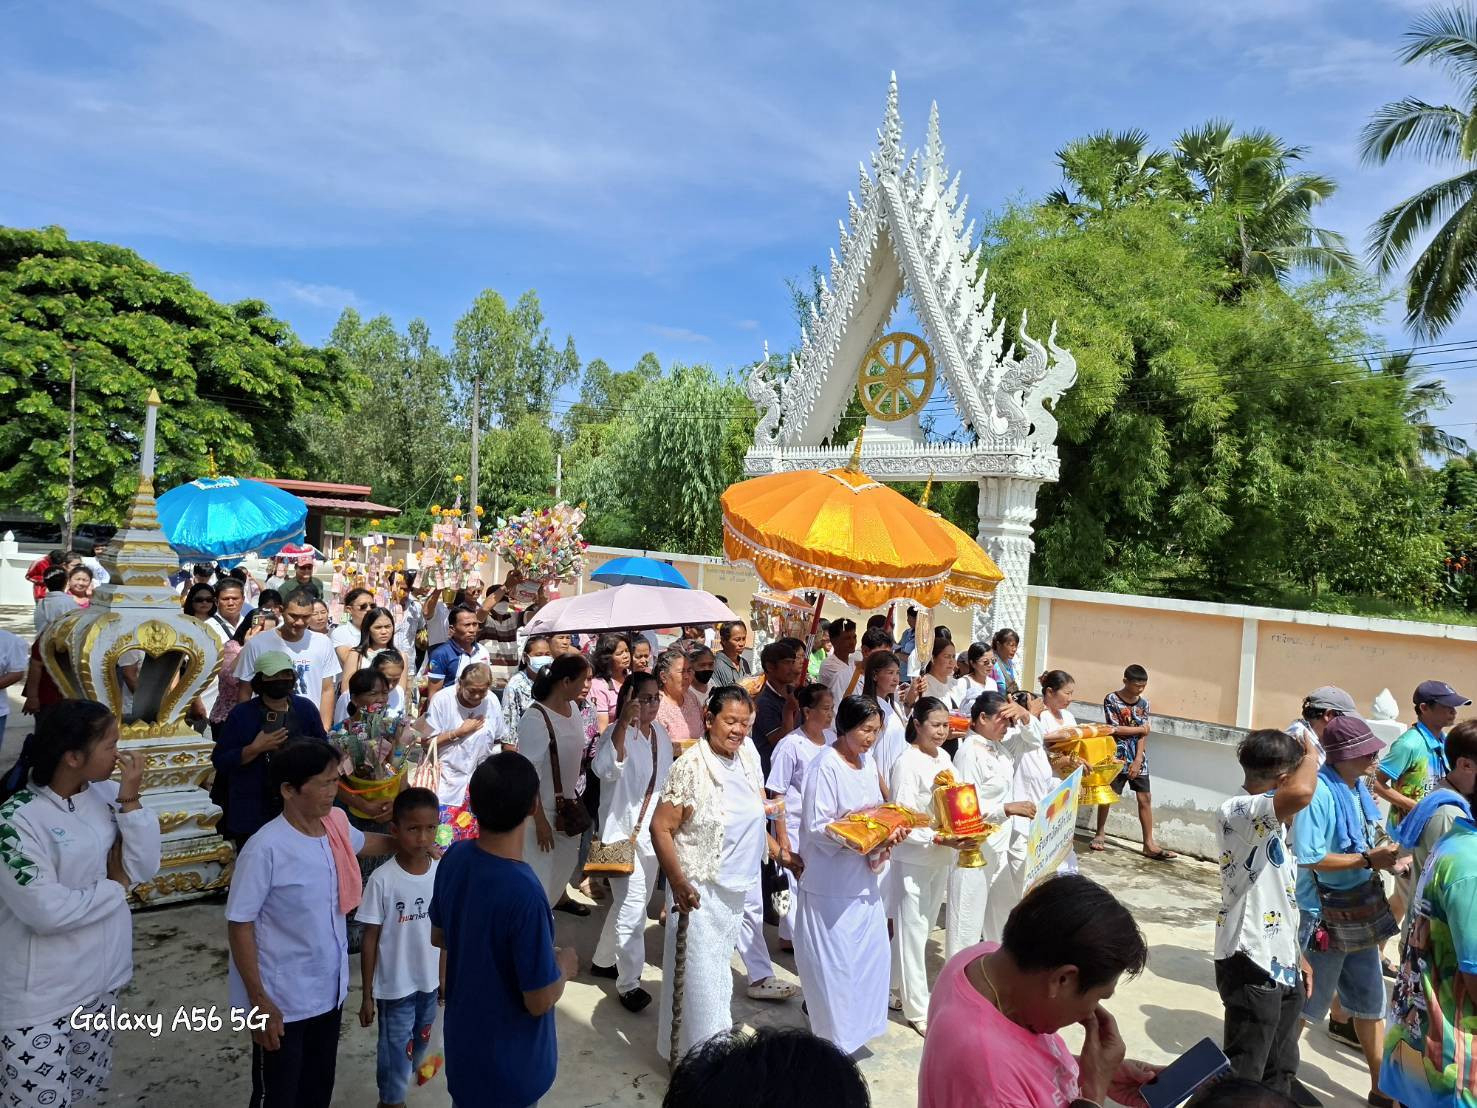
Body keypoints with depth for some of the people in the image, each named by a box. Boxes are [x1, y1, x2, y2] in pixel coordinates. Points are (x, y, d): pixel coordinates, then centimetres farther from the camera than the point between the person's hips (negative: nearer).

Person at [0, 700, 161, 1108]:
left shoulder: (106, 794, -4)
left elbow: (145, 868, -5)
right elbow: (48, 910, -25)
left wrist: (130, 802, -14)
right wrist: (117, 886, -11)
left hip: (100, 977, 6)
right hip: (41, 998, -6)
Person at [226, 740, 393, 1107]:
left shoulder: (336, 823, -6)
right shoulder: (265, 849, -25)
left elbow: (362, 843, 19)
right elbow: (239, 926, -19)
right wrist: (259, 1002, -18)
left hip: (329, 990, 6)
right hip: (282, 1001, -6)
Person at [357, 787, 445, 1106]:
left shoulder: (441, 872, -10)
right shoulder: (382, 879, -21)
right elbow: (370, 939, -12)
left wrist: (443, 975, 11)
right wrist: (367, 994, -7)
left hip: (428, 980, 4)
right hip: (395, 984, -4)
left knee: (422, 1038, 26)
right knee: (396, 1049, 11)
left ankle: (415, 1066, 56)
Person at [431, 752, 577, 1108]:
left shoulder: (455, 858, -13)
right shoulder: (523, 893, -35)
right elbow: (540, 1001, -25)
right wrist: (563, 964, -7)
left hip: (463, 1040, 6)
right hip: (508, 1061, -6)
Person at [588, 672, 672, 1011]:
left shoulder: (661, 734, 6)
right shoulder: (617, 732, -17)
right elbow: (604, 769, -38)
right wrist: (623, 723, -44)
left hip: (652, 831, 8)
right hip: (622, 831, -8)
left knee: (629, 903, 19)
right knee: (632, 907, -10)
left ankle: (603, 960, 38)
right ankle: (628, 984, 3)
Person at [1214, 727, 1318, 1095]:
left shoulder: (1273, 824, 13)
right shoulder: (1236, 812, -20)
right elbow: (1301, 794, -39)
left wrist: (1297, 956, 24)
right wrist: (1310, 757, -20)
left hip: (1284, 966, 10)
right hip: (1252, 968, -10)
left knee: (1280, 1073, 22)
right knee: (1242, 1078, 0)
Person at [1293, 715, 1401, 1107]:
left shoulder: (1359, 788, 1)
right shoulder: (1319, 792, -25)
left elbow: (1359, 842, 12)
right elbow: (1309, 857, -28)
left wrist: (1385, 855, -7)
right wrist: (1369, 860, -23)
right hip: (1324, 916, -8)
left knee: (1370, 1001, 20)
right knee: (1306, 1004, 9)